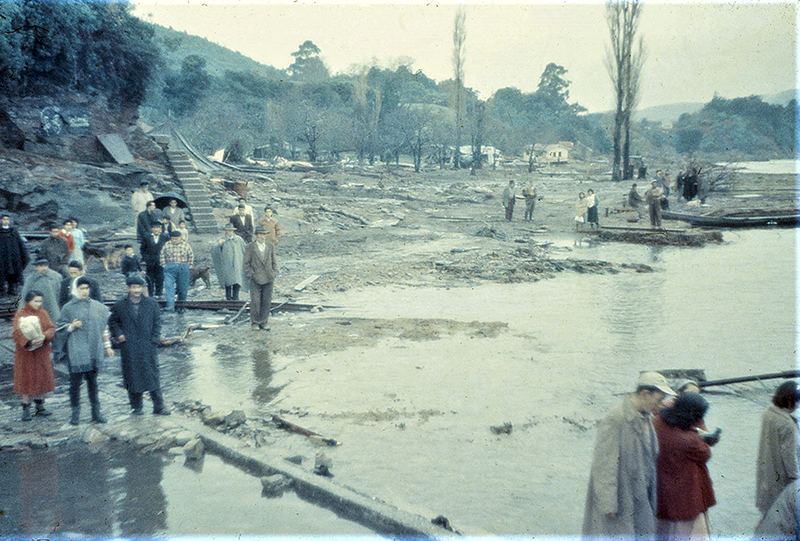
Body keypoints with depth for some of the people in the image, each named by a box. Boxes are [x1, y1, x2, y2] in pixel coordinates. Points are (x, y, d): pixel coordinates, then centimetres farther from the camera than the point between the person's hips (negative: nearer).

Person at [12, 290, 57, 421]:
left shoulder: (43, 313, 6)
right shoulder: (20, 315, -7)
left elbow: (52, 328, -3)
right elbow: (16, 333, -18)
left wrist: (44, 336, -25)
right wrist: (29, 341, -34)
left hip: (42, 352, 4)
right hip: (25, 352, -4)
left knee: (42, 378, 8)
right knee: (26, 380, -1)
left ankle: (40, 406, 21)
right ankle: (26, 409, 8)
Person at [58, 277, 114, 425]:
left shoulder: (98, 307, 10)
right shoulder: (69, 307, 2)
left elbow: (104, 328, 15)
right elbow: (61, 327, 5)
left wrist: (107, 346, 13)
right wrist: (72, 326, -15)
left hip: (93, 350, 2)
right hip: (76, 350, -2)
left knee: (92, 381, 8)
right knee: (75, 381, -2)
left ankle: (96, 412, 14)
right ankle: (75, 413, 10)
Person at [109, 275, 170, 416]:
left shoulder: (151, 304, 7)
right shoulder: (119, 306, 4)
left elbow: (157, 321, 12)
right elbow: (112, 322, 13)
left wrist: (155, 338, 2)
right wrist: (118, 334, -2)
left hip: (148, 346, 0)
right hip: (129, 348, 0)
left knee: (153, 375, 0)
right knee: (133, 376, 3)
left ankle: (158, 406, 5)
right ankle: (136, 406, 16)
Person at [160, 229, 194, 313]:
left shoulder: (186, 245, 5)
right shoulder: (167, 245, 4)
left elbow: (191, 256, 15)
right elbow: (162, 256, 15)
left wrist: (189, 266, 8)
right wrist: (164, 265, 6)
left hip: (183, 268, 0)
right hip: (170, 268, 0)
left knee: (183, 289, 2)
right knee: (169, 287, -15)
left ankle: (180, 307, 14)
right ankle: (170, 306, -21)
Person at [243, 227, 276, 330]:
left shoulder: (271, 246, 7)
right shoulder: (250, 247, -1)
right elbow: (246, 263, 2)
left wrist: (274, 274, 6)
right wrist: (250, 275, -7)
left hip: (268, 279, 3)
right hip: (255, 279, -3)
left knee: (267, 301, 1)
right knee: (255, 301, -5)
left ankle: (263, 323, 10)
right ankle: (254, 320, 14)